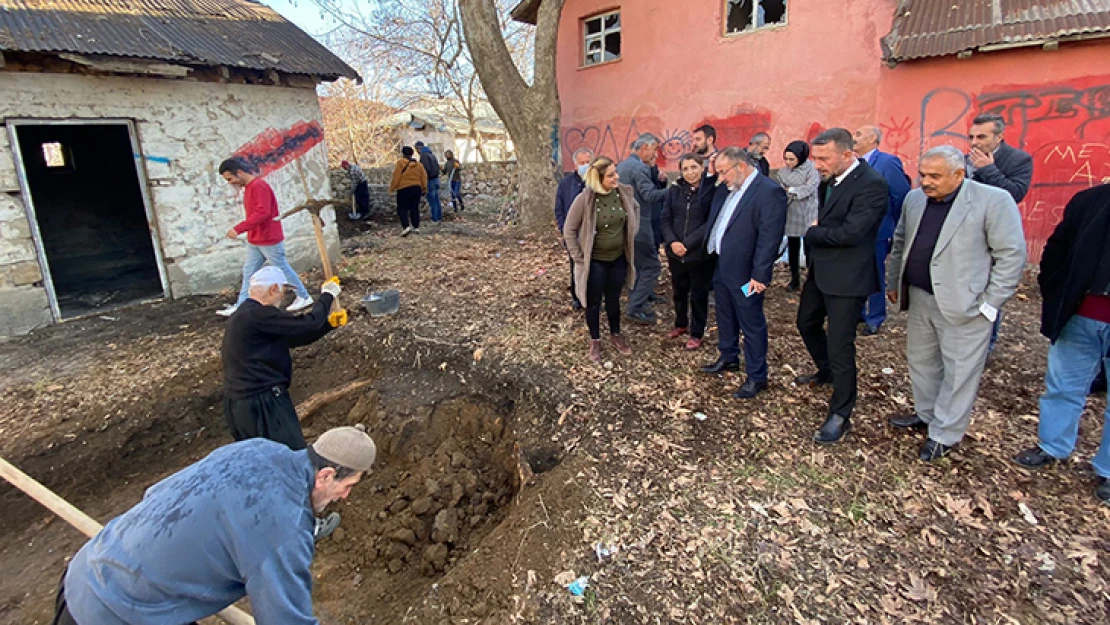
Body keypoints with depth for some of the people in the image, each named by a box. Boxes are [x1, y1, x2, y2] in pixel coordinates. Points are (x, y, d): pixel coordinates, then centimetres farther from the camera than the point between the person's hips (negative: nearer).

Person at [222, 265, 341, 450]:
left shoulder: (247, 315, 13)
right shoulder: (258, 315, -21)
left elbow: (293, 337, 15)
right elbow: (308, 324, -20)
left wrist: (329, 323, 12)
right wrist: (327, 295, -5)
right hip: (262, 403, -11)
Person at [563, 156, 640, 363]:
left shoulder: (625, 192, -8)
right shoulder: (584, 199, -21)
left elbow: (635, 209, 15)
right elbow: (569, 230, -11)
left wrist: (632, 233, 9)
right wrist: (578, 258, -10)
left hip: (618, 259, 3)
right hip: (595, 261, -3)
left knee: (613, 299, 18)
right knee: (594, 303, 10)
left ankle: (616, 335, 39)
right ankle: (595, 340, 29)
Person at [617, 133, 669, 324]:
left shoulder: (621, 165, 13)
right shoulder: (640, 168, -17)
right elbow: (649, 195, -25)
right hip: (638, 227, -10)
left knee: (636, 265, 19)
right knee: (652, 266, -2)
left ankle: (636, 303, 28)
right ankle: (635, 308, 0)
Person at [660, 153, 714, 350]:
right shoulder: (674, 190, 2)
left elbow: (711, 222, -13)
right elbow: (665, 219, 1)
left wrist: (687, 244, -19)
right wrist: (672, 242, -15)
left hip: (700, 253, -4)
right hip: (675, 252, 4)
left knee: (699, 294, 10)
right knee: (679, 290, 19)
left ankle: (696, 333, 27)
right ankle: (681, 324, 42)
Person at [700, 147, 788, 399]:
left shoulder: (769, 191, -17)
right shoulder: (726, 188, 8)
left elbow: (769, 238, -21)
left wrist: (760, 275, -21)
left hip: (744, 272, -8)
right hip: (721, 266, 8)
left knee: (752, 324, 5)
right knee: (725, 317, 22)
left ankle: (756, 376, 19)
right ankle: (728, 358, 43)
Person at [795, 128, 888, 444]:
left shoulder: (871, 184, -21)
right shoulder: (828, 179, 4)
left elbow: (850, 233, -27)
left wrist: (812, 233, -12)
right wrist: (812, 256, 3)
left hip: (846, 276, -9)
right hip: (820, 270, 9)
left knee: (840, 345, -2)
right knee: (807, 323, 24)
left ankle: (841, 414, 13)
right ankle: (826, 371, 50)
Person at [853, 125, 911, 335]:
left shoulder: (887, 162, -13)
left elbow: (902, 196, -12)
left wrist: (897, 228, -8)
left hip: (876, 232, -6)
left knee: (875, 276, 7)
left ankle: (875, 319, 21)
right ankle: (857, 313, 32)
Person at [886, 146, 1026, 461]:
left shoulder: (994, 201, -13)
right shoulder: (914, 198, 4)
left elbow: (1012, 255, -12)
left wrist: (989, 304, -12)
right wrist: (894, 282, 15)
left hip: (964, 305, -6)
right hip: (919, 299, 6)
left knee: (959, 372, 6)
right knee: (920, 361, 19)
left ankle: (945, 434, 21)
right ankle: (926, 414, 39)